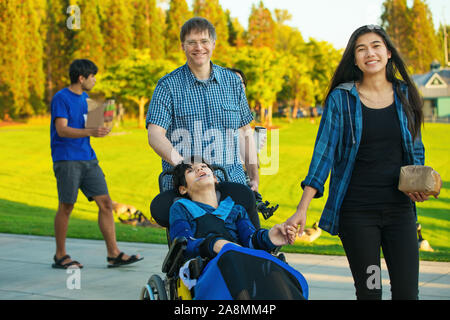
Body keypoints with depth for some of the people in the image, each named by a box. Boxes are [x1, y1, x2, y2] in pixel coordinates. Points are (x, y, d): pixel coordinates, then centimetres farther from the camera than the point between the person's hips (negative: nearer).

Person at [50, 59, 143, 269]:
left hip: (88, 159, 7)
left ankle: (114, 254, 2)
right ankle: (60, 256, 12)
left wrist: (100, 127, 9)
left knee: (105, 203, 0)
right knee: (66, 206, -1)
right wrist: (91, 132, -29)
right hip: (67, 160, -7)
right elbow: (62, 129, -17)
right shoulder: (61, 98, -7)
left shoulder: (84, 98, 17)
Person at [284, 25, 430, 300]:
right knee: (369, 290, 3)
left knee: (407, 290, -3)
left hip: (399, 208, 2)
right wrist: (303, 209, -12)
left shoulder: (405, 95, 7)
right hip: (356, 210, -2)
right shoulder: (341, 98, -1)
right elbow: (324, 151, -4)